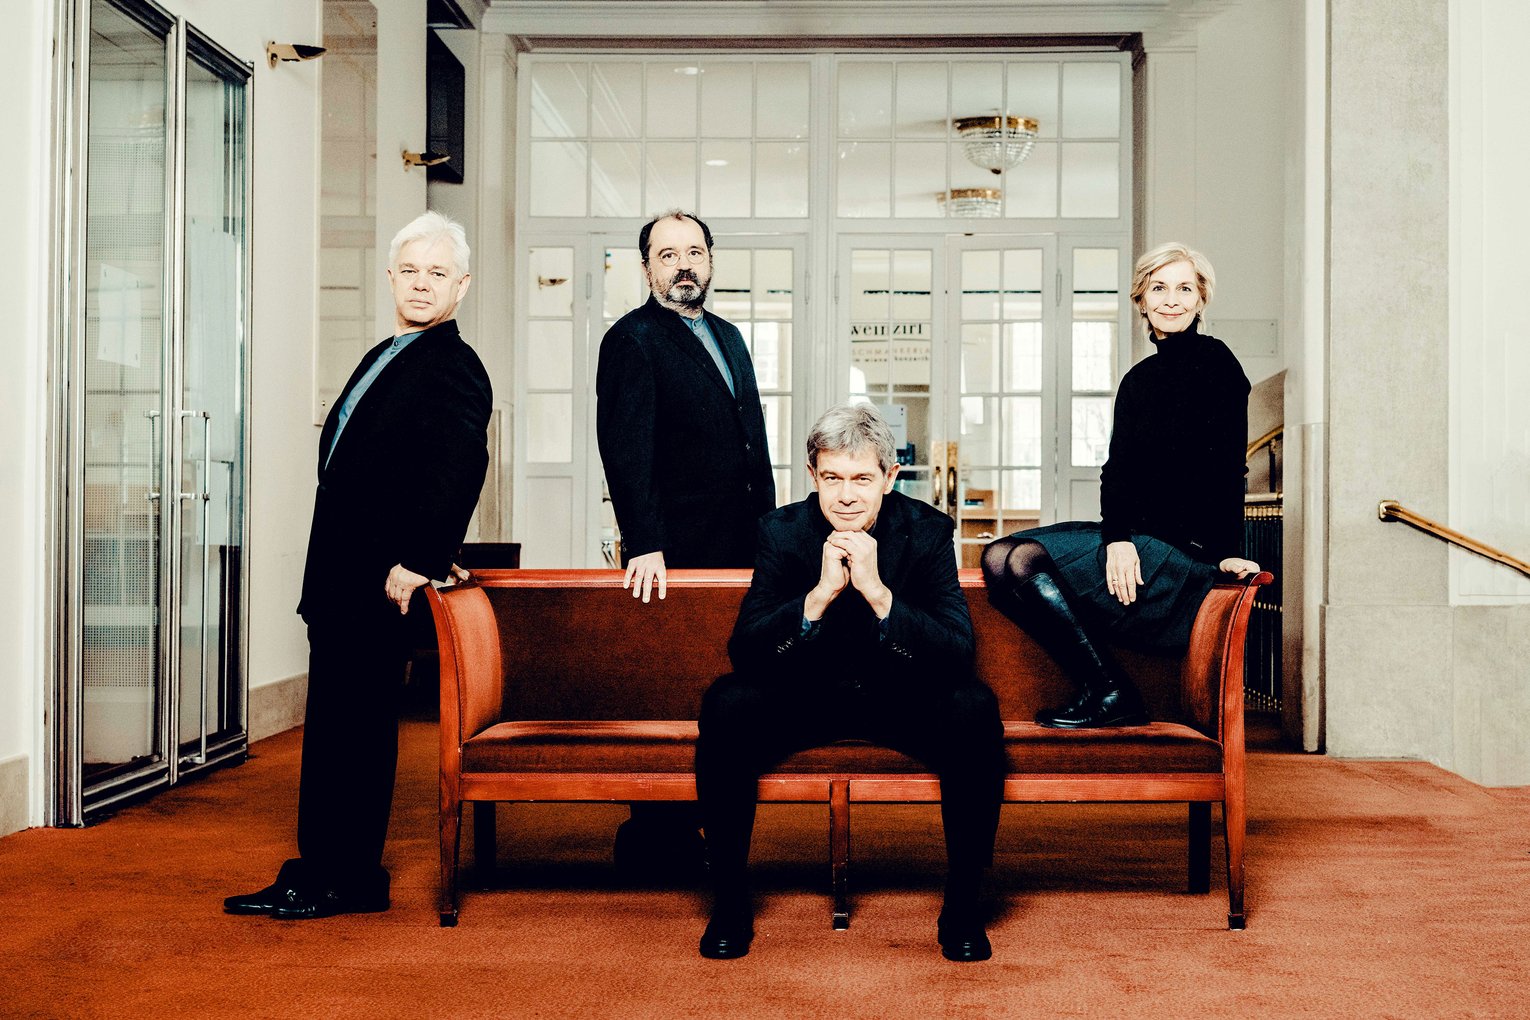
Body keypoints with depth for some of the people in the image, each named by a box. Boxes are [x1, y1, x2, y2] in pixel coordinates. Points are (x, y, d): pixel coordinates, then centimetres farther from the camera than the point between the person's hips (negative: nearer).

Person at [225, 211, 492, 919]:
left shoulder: (455, 368, -11)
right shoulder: (384, 357, 19)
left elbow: (460, 470, -25)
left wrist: (416, 564, -26)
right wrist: (326, 574, 17)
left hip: (378, 585, -10)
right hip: (339, 580, 10)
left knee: (356, 729, -2)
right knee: (332, 731, 14)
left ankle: (348, 879, 9)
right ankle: (320, 870, 24)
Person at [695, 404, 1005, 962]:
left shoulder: (926, 530, -12)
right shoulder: (783, 530, -11)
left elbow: (957, 654, -22)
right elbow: (743, 651, -19)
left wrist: (877, 590, -35)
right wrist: (821, 592, -33)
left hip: (903, 697, 0)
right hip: (803, 696, 0)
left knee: (974, 710, -30)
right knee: (726, 704, -28)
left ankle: (962, 905, -14)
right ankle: (730, 903, -12)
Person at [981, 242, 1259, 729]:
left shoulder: (1213, 360, -5)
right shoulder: (1139, 378, 17)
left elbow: (1226, 467, -11)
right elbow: (1118, 467, 4)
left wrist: (1227, 551, -16)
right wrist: (1117, 536, -14)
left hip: (1186, 546, -8)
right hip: (1134, 533, 8)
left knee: (1027, 561, -22)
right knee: (998, 558, -7)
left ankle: (1111, 695, -13)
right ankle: (1098, 687, -11)